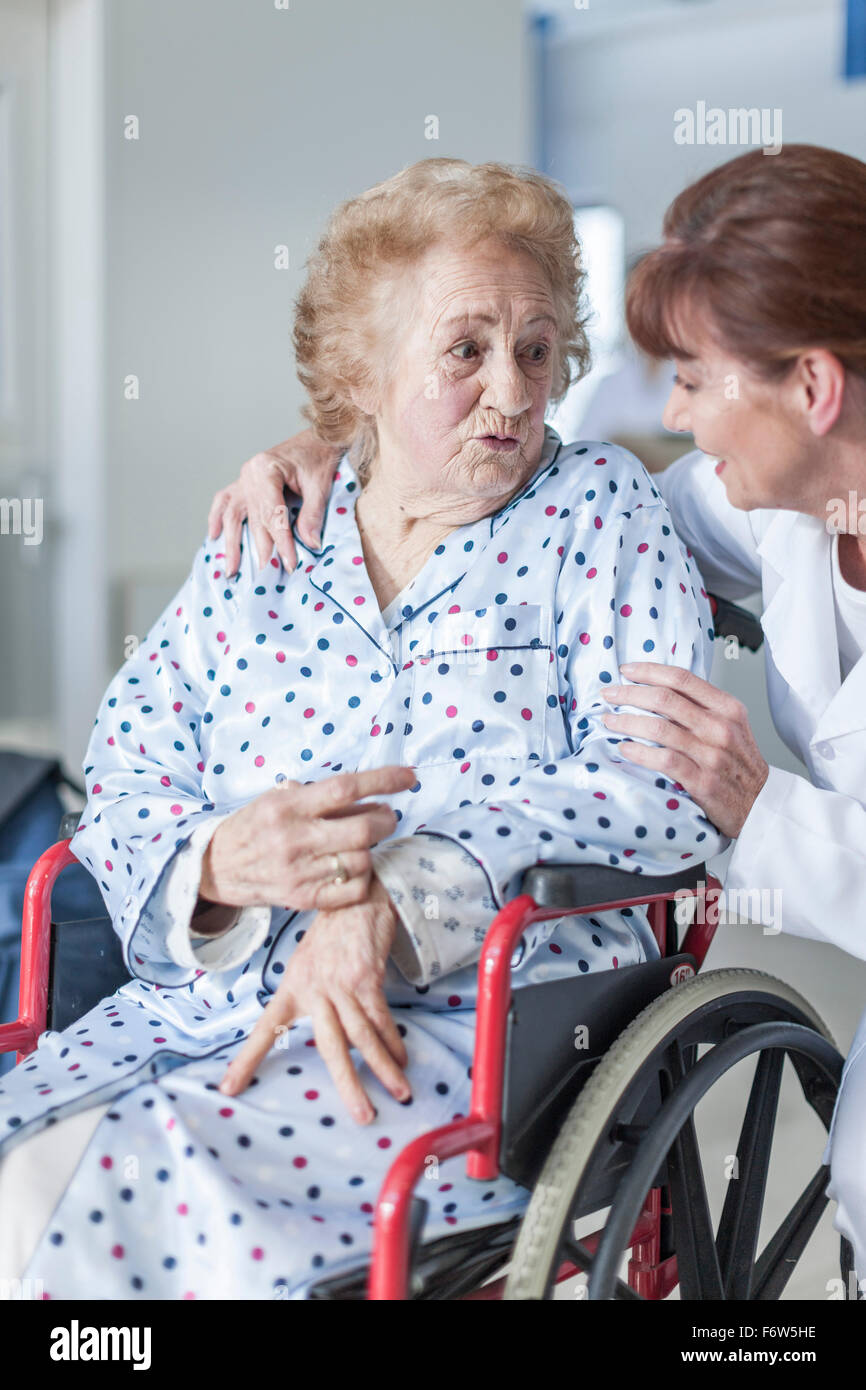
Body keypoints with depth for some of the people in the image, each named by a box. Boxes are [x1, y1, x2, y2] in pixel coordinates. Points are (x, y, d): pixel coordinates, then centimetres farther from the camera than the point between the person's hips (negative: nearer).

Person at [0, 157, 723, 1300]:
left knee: (134, 1181, -26)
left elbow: (659, 780, -8)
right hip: (204, 1000, 4)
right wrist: (218, 859, -17)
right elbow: (125, 789, 8)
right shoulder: (259, 550, 14)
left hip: (479, 1019, -4)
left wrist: (394, 896, -19)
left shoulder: (599, 512, 5)